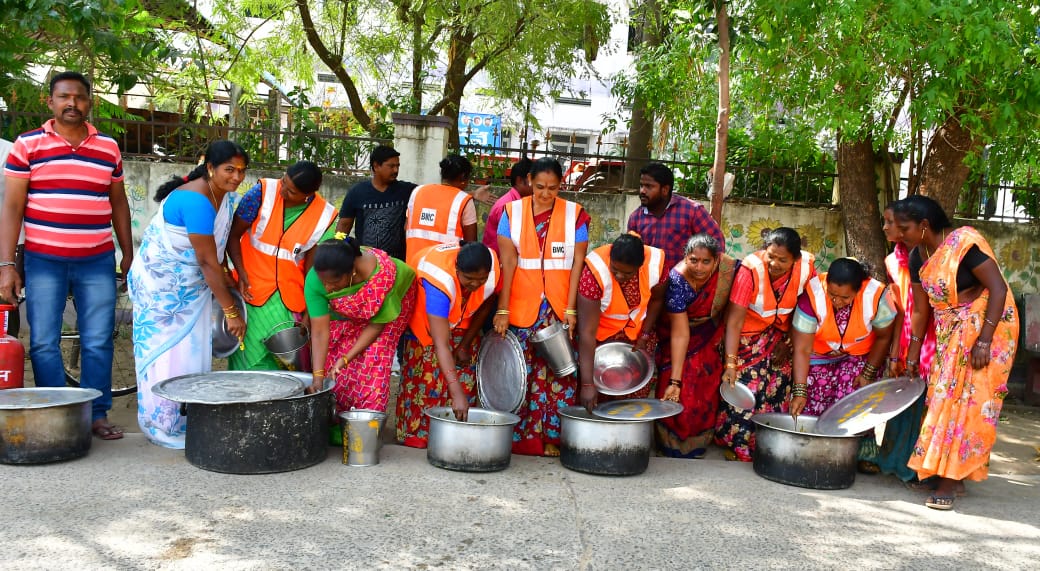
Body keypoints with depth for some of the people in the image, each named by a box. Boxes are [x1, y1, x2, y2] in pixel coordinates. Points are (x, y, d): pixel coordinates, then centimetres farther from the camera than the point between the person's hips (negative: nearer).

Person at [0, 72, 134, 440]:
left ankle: (98, 414, 13)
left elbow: (118, 204, 17)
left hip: (98, 261, 2)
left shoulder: (109, 147, 9)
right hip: (43, 261, -2)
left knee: (98, 342, 3)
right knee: (44, 343, 0)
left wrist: (128, 254, 14)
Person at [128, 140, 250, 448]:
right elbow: (207, 261, -25)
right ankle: (164, 427, 8)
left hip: (191, 288, 9)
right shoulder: (196, 201, -27)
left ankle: (190, 423, 18)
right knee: (168, 355, -3)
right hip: (161, 287, -8)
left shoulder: (226, 196, 1)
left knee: (194, 354, 9)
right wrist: (231, 311, -21)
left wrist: (228, 281, -1)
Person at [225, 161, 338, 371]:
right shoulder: (262, 192, -12)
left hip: (290, 298, 1)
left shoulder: (324, 216, -8)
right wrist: (241, 272, -15)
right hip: (252, 290, -1)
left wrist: (309, 311, -4)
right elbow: (233, 235, -4)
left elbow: (312, 265, -2)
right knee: (250, 355, 2)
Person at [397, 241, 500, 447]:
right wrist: (456, 393, -53)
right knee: (427, 375, -11)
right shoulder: (440, 279, -44)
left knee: (466, 371, -3)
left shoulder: (493, 270, -30)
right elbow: (441, 344, -48)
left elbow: (486, 305, -6)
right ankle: (417, 434, 0)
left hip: (463, 318, 4)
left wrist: (465, 344, -8)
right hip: (423, 314, -4)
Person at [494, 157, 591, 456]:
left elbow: (577, 265, 0)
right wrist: (502, 310, -8)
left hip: (560, 310, 0)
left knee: (559, 373, -1)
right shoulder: (512, 212, 4)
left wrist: (571, 310, -7)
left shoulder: (575, 215, 3)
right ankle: (515, 439, 12)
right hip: (521, 308, 0)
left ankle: (553, 439, 11)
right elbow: (508, 263, -2)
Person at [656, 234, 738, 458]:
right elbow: (680, 333, -31)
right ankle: (672, 448, 15)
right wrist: (674, 381, -34)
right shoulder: (677, 279, -32)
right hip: (682, 342, -2)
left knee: (707, 397, 6)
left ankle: (695, 448, 26)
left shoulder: (731, 268, -26)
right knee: (679, 399, -7)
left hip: (712, 338, 3)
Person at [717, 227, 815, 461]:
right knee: (745, 390, -10)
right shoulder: (751, 269, -29)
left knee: (778, 387, -3)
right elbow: (734, 320, -29)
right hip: (748, 335, -3)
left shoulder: (806, 266, -18)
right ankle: (737, 446, 9)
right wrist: (731, 363, -34)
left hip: (780, 334, 3)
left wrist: (787, 342, -8)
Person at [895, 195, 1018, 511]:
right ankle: (950, 475, 15)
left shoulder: (964, 243, -20)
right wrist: (912, 357, 8)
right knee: (943, 397, 6)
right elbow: (920, 309, 7)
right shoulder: (917, 256, 2)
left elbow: (998, 288, -22)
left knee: (967, 399, -7)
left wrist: (984, 341, -25)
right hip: (948, 331, 7)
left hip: (985, 324, -7)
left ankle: (950, 481, -2)